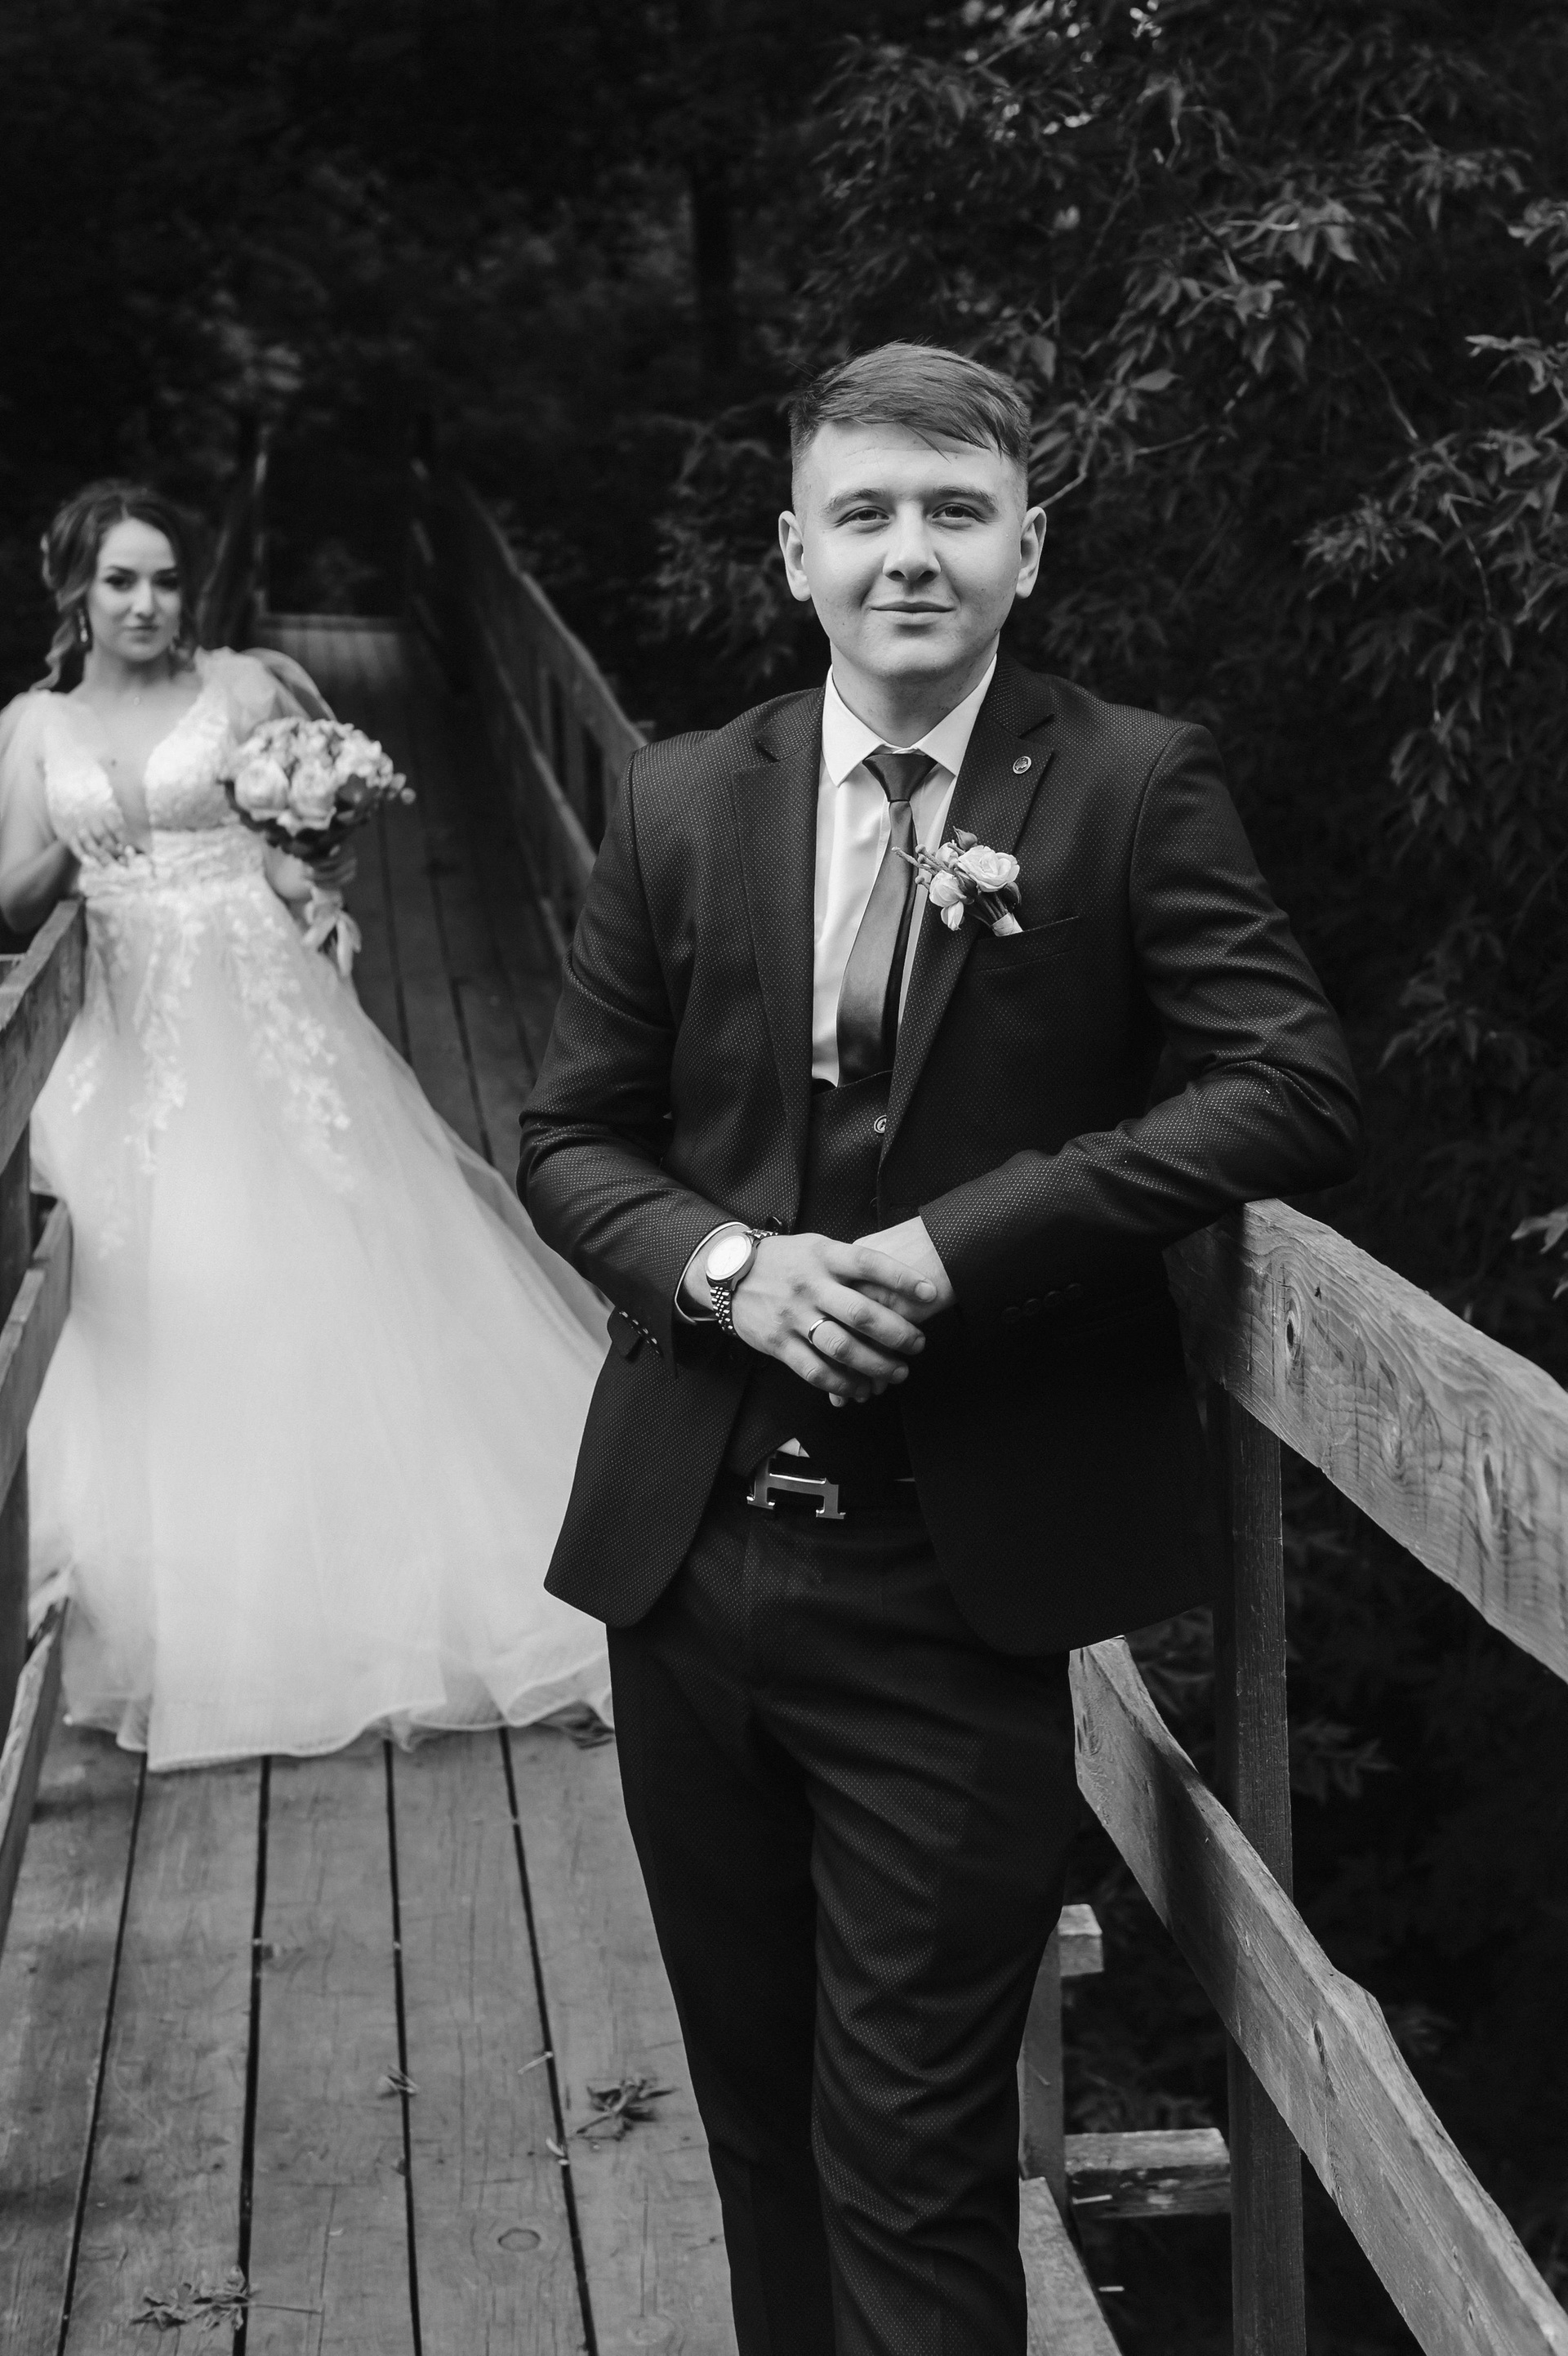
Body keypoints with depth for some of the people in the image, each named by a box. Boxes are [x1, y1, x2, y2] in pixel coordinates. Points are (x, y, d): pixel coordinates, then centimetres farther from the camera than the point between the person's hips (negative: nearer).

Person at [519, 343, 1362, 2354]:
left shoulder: (1134, 786, -4)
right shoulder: (683, 803, 5)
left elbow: (1296, 1092, -14)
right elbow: (571, 1136, 10)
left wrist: (954, 1245, -20)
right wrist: (727, 1265, -12)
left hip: (949, 1584, -4)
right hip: (689, 1553, 4)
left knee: (918, 2161, 1)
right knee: (757, 2109, 19)